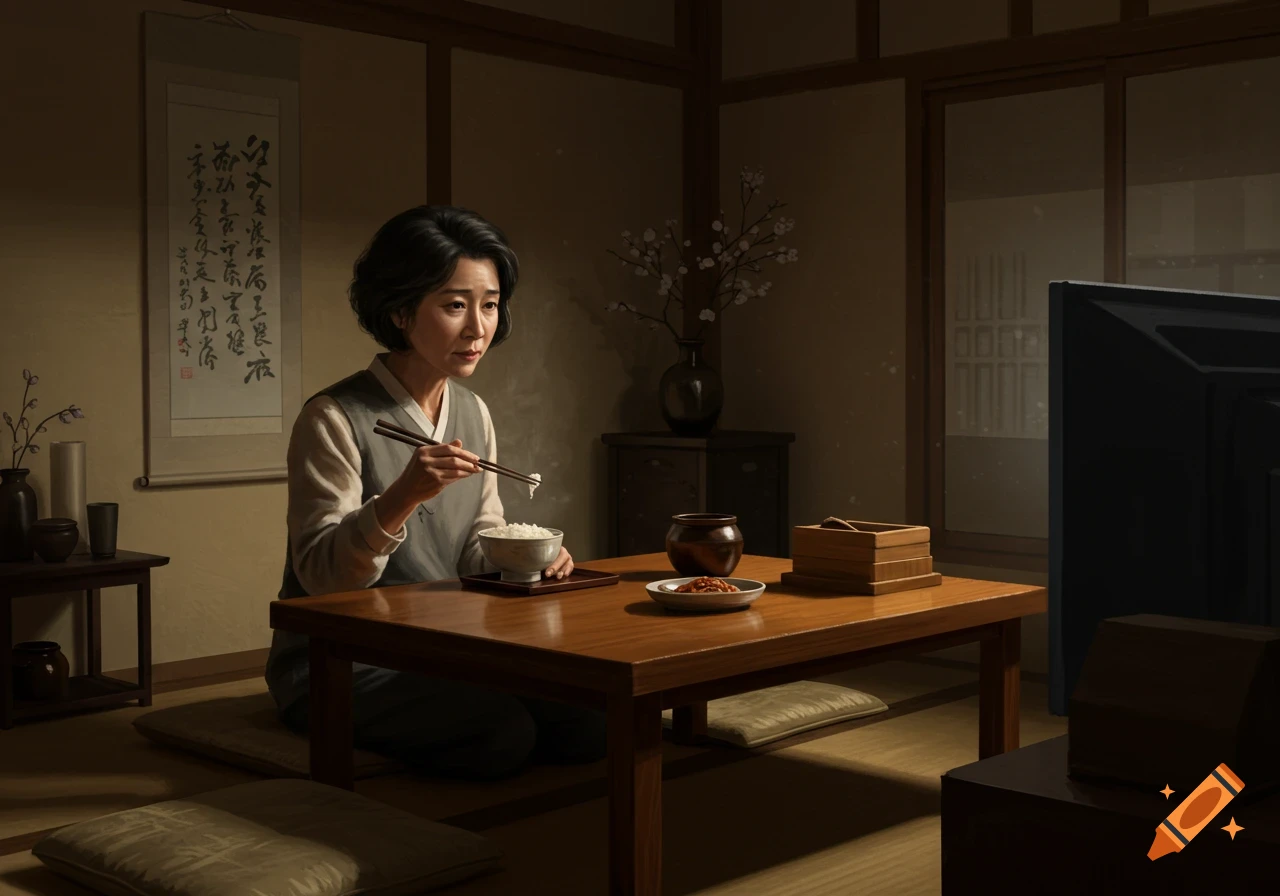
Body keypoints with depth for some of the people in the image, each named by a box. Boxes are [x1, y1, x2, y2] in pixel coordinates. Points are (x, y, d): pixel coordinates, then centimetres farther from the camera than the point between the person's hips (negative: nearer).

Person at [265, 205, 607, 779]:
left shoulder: (473, 414, 9)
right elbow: (323, 575, -19)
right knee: (503, 733, -29)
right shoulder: (334, 419, -14)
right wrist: (401, 498, -36)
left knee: (589, 721, -13)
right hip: (337, 667, -7)